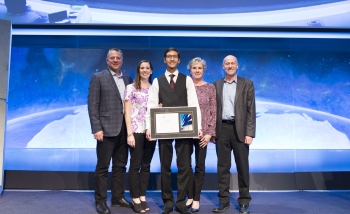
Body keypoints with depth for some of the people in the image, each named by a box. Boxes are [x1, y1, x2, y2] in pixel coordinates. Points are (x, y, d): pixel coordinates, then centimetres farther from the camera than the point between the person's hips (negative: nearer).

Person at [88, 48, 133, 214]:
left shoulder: (128, 79, 13)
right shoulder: (98, 77, -1)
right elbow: (92, 105, -7)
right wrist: (97, 129, -15)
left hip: (124, 129, 5)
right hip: (107, 128, -5)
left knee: (120, 165, 12)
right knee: (103, 166, 2)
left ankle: (118, 197, 25)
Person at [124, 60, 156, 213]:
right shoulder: (131, 88, 0)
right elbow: (127, 112, -4)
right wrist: (129, 133, -12)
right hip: (136, 131, -4)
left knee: (146, 165, 9)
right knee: (135, 165, 2)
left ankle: (142, 197, 20)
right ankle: (135, 199, 12)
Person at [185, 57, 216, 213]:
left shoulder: (210, 88, 2)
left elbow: (214, 112, -1)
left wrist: (210, 133, -8)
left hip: (203, 131, -1)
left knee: (200, 166, 6)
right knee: (186, 164, 7)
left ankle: (196, 199, 17)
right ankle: (190, 196, 21)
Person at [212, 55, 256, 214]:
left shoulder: (247, 84, 3)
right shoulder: (216, 84, 10)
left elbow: (251, 110, -2)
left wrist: (249, 133, -9)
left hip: (240, 129, -2)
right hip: (222, 129, 2)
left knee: (242, 167, 5)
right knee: (222, 167, 7)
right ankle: (224, 201, 18)